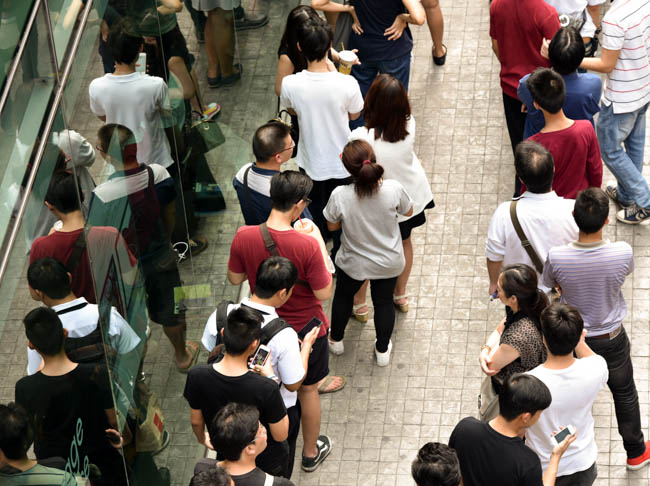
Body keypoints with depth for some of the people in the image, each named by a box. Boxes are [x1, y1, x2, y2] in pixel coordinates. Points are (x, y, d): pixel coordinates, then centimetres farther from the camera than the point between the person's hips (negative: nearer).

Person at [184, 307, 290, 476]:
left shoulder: (197, 376, -28)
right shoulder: (266, 389, -38)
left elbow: (196, 421, -8)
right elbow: (280, 435, -21)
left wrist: (202, 439, 16)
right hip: (268, 461, -2)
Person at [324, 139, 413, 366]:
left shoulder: (340, 196, -32)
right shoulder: (393, 189, -30)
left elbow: (332, 226, -12)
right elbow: (408, 211, -8)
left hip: (353, 264, 0)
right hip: (388, 263, 0)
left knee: (343, 296, 30)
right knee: (384, 301, 27)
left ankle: (336, 340, 54)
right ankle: (382, 351, 45)